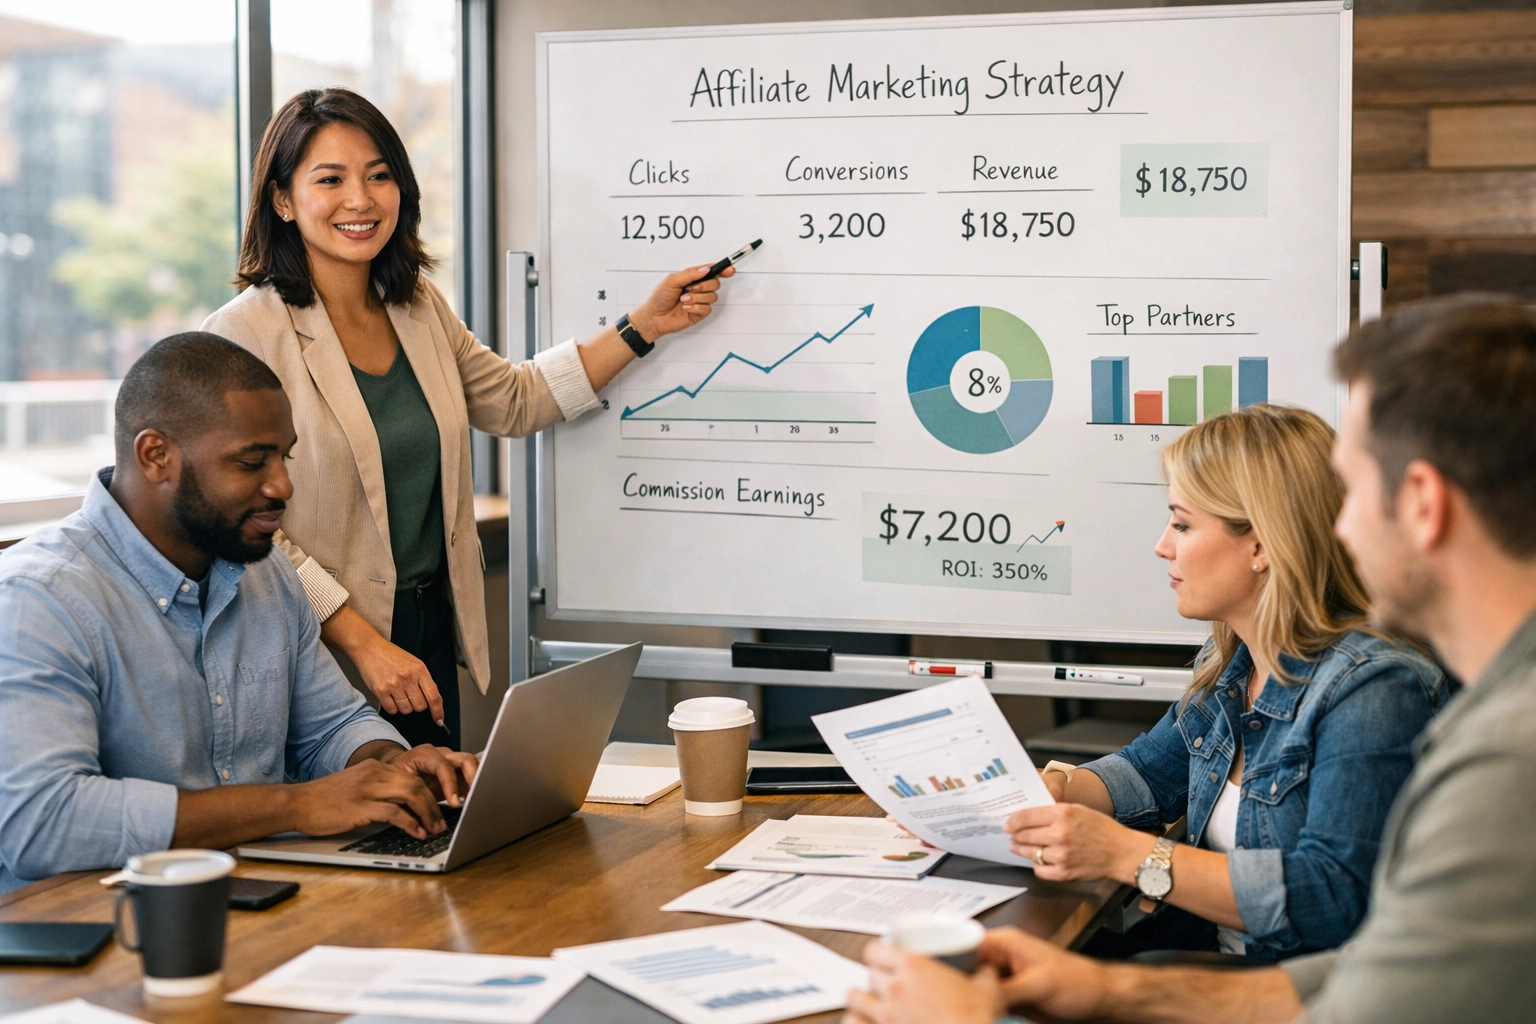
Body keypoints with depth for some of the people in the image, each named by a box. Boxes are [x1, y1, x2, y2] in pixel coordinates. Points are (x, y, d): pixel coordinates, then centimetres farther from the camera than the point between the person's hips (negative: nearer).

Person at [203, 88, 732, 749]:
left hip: (432, 635, 6)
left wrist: (645, 325, 15)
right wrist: (366, 644, -19)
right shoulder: (246, 335, -15)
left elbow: (514, 401, 21)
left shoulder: (419, 306, 6)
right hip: (325, 652, -6)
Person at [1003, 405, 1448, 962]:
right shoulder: (1228, 666, 8)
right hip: (1208, 948, 8)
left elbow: (1334, 898, -28)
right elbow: (1150, 771, 25)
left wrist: (1126, 854, -29)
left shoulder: (1373, 688, -20)